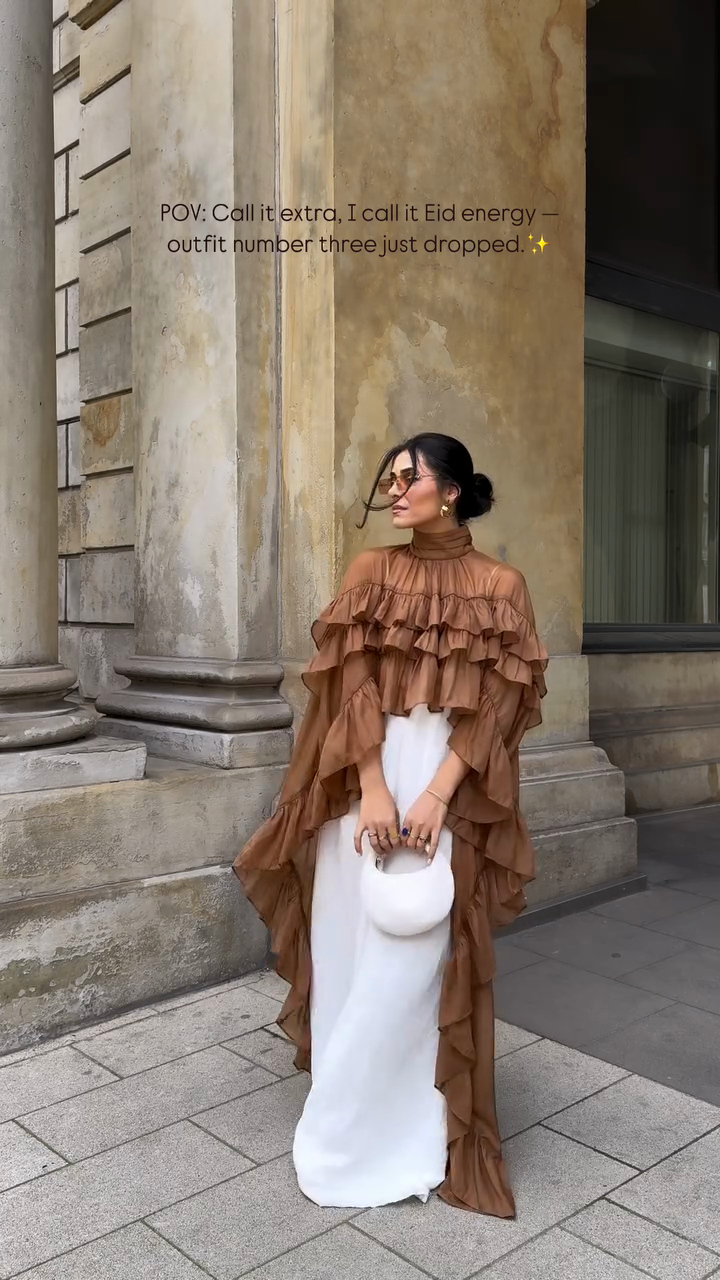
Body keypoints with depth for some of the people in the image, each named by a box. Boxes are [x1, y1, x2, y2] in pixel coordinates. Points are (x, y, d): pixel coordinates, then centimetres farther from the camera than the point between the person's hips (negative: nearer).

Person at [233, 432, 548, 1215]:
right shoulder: (372, 571, 6)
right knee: (350, 945, 8)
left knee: (416, 962, 1)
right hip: (362, 777, 2)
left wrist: (435, 796, -14)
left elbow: (496, 703, -4)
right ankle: (352, 1133, 27)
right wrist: (373, 788, -14)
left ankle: (411, 1135, 20)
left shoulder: (499, 585, 2)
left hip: (449, 784, -2)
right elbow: (354, 685, -2)